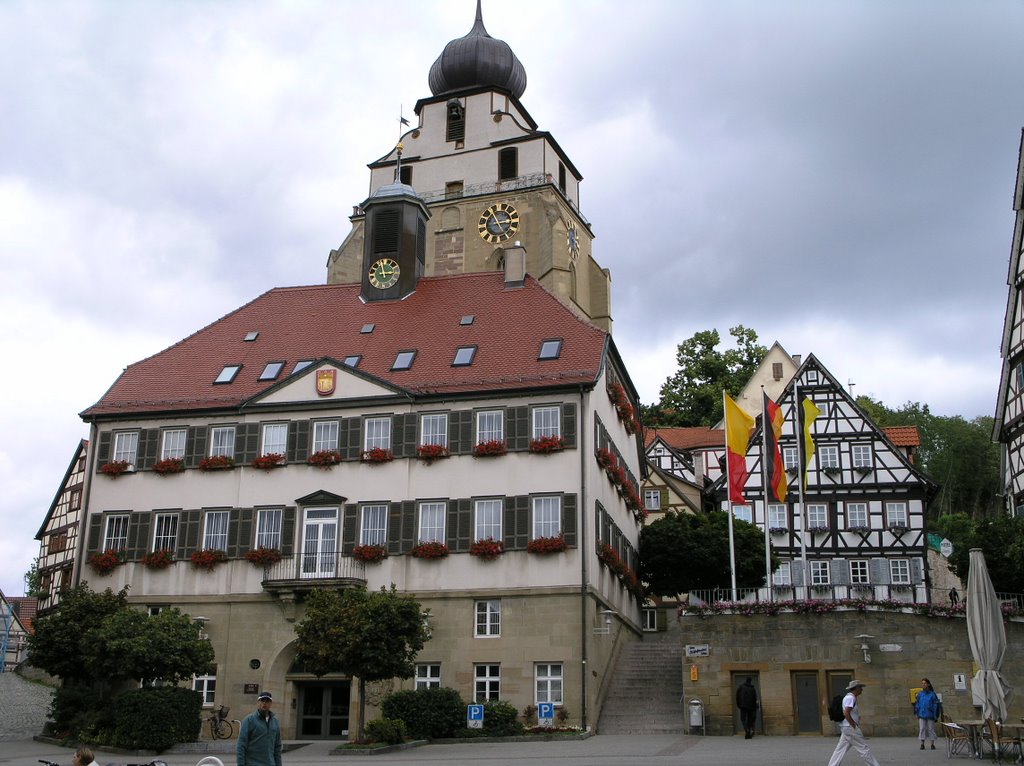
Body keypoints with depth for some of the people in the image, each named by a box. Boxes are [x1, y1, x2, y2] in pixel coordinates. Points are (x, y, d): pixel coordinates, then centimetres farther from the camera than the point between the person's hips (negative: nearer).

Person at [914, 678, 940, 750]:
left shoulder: (932, 694, -2)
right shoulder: (920, 694, 5)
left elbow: (935, 705, -1)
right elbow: (917, 704, 8)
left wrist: (935, 716, -3)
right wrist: (917, 713, 4)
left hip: (930, 715, -2)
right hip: (922, 715, 2)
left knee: (931, 729, 4)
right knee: (922, 729, 1)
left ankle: (932, 744, 15)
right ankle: (922, 744, 6)